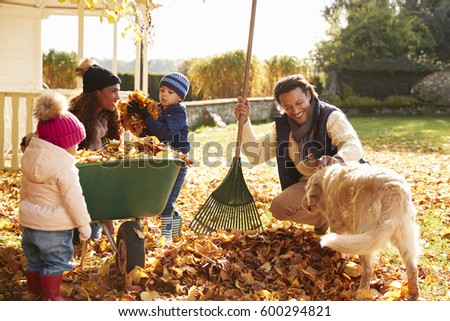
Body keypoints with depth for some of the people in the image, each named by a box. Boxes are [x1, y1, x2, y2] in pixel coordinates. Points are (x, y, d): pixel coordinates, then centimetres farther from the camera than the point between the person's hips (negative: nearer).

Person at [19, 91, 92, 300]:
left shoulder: (30, 159, 2)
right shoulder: (65, 169, -22)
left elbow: (24, 190, 12)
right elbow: (74, 199, -20)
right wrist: (84, 224, -9)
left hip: (29, 222, 7)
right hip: (55, 227, -7)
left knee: (34, 261, 21)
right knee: (55, 263, 7)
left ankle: (34, 291, 34)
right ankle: (51, 297, 15)